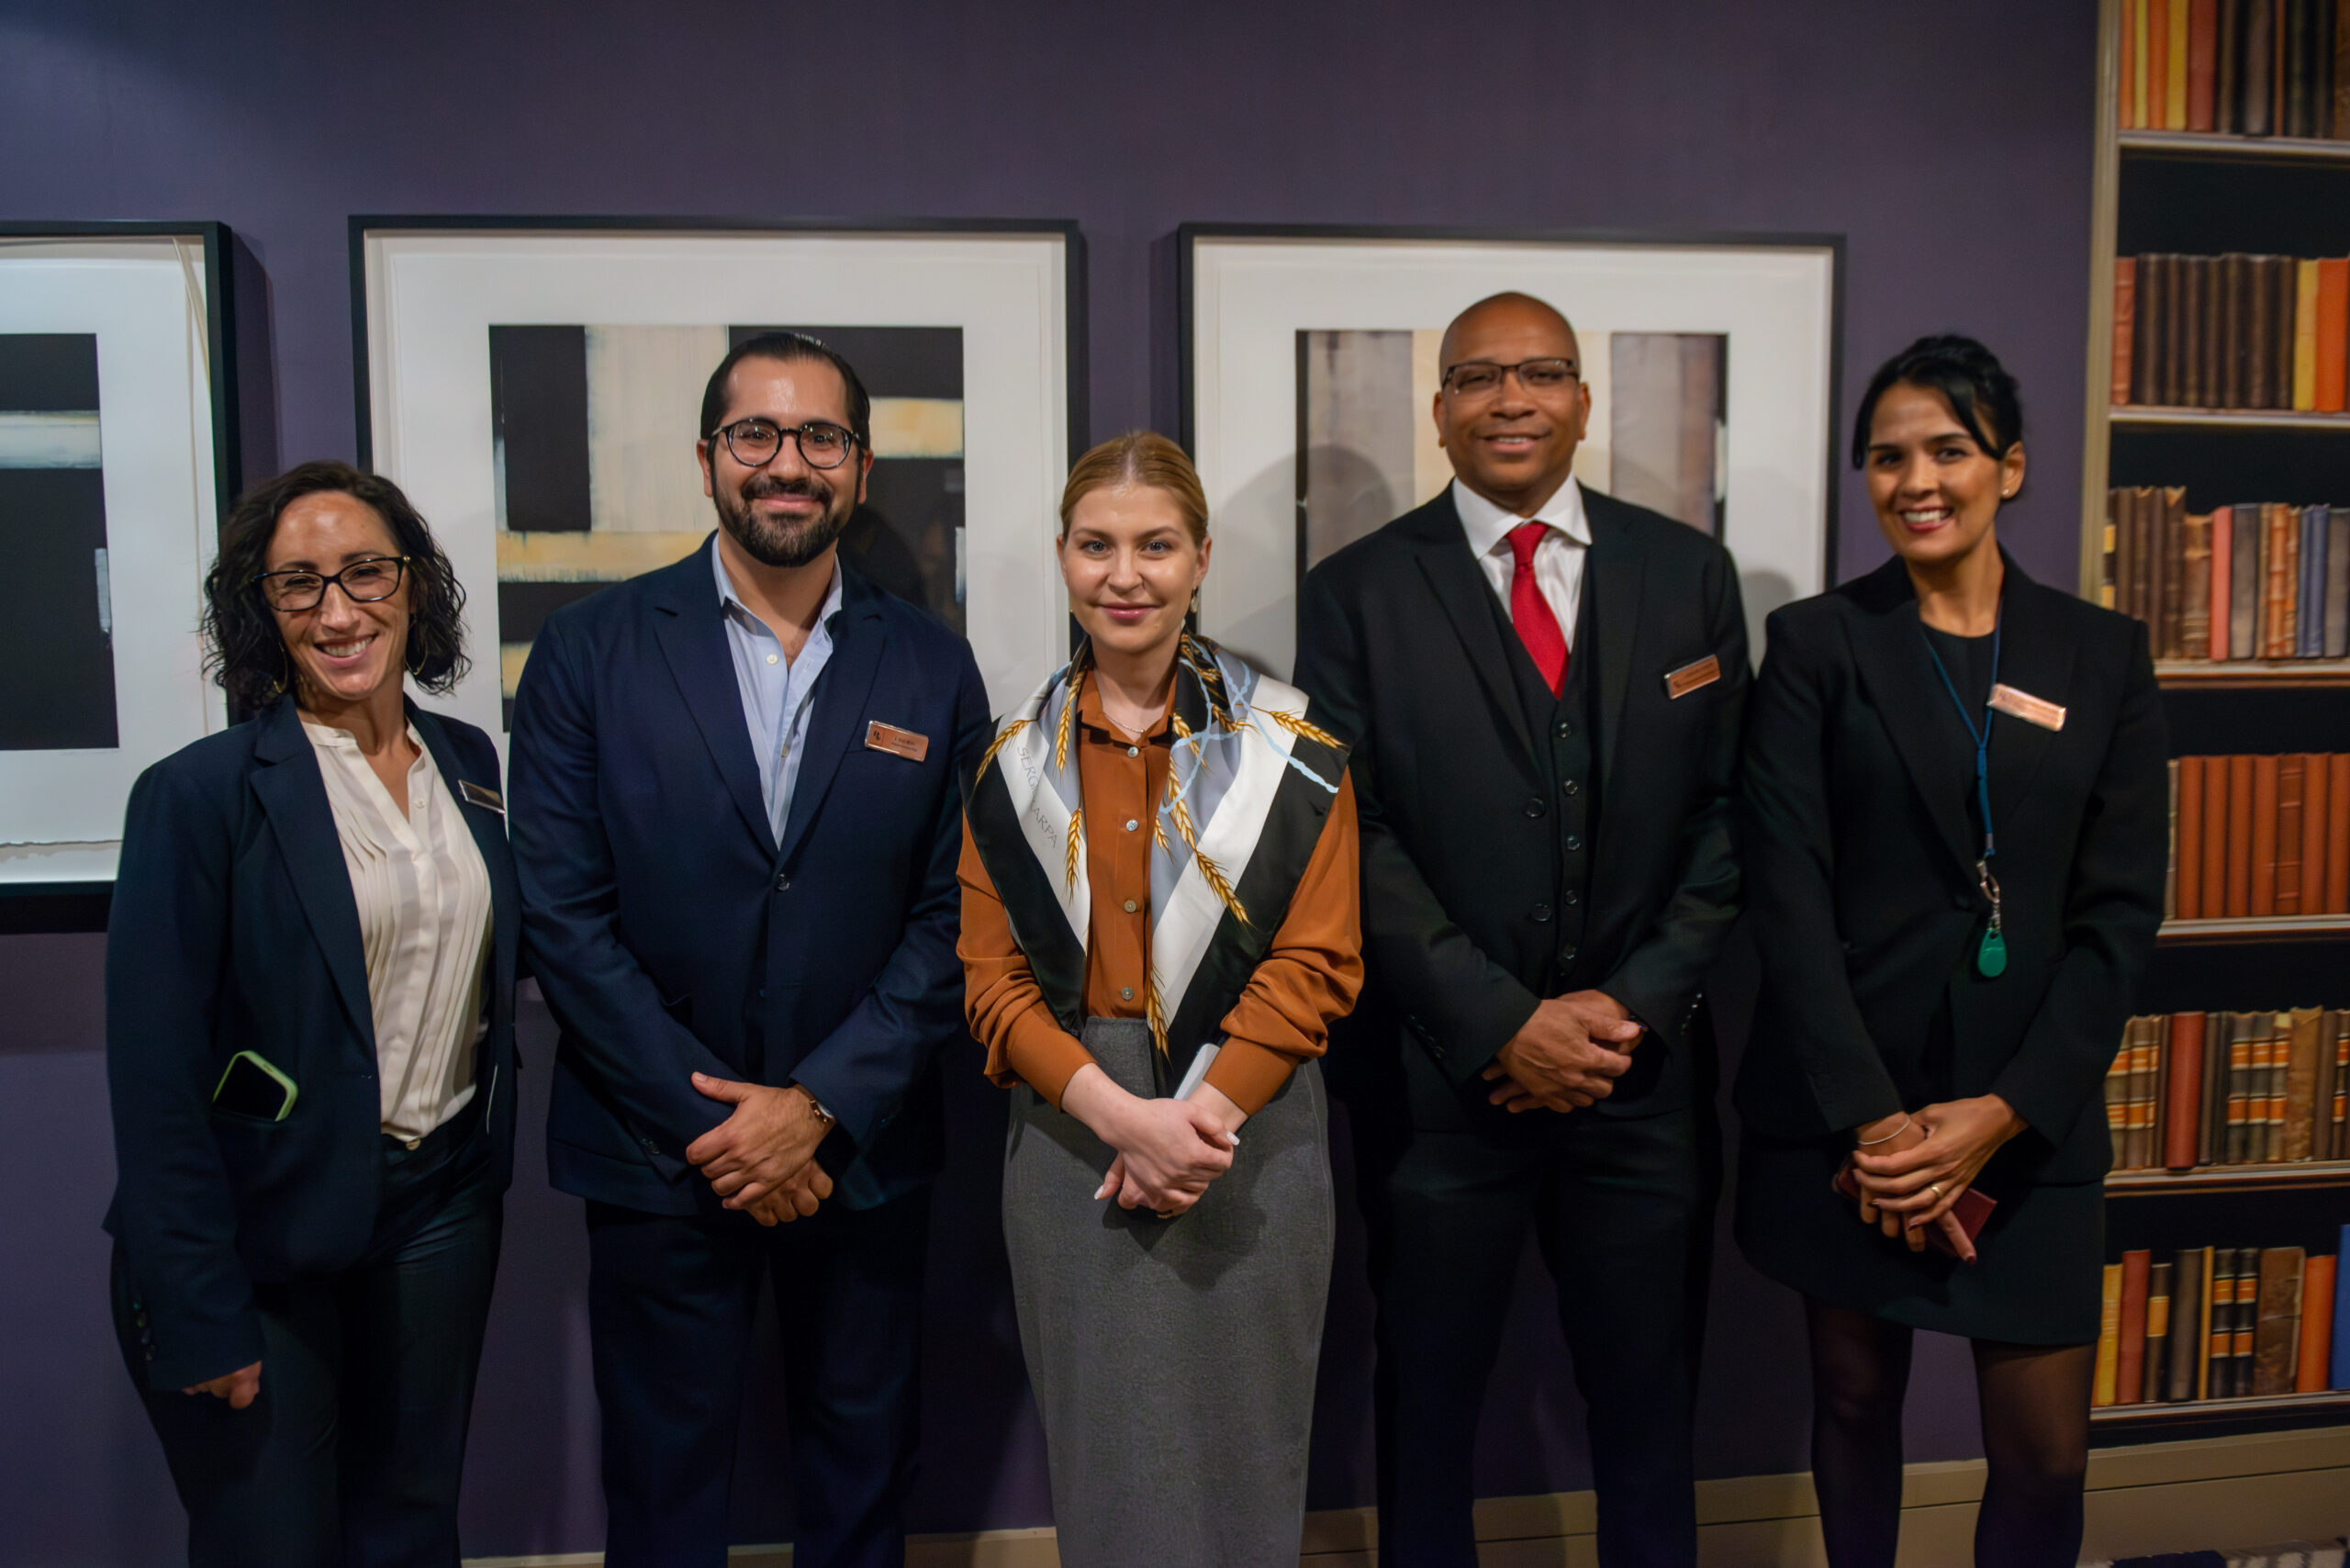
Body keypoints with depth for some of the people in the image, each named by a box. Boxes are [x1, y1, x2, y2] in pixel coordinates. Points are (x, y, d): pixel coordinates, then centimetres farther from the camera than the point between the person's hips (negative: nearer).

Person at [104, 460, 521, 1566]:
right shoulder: (201, 794, -13)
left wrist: (486, 1170, 8)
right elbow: (154, 1077, -13)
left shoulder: (469, 764, 4)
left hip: (441, 1209, 5)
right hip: (269, 1225, -5)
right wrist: (199, 1313, -14)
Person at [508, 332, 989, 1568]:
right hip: (656, 1157, -1)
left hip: (861, 1154, 2)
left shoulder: (931, 667, 0)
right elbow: (563, 918, -9)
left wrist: (820, 1107, -12)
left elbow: (953, 917, -3)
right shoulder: (590, 652, -4)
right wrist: (708, 1124, -12)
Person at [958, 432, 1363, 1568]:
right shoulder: (1015, 762, 5)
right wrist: (1121, 1115, -14)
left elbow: (1317, 962, -5)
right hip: (1070, 1132, 2)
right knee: (1104, 1455, 12)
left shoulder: (1290, 749, -2)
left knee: (1237, 1451, 10)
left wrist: (1200, 1115, -15)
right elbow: (993, 978, 1)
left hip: (1246, 1134, -1)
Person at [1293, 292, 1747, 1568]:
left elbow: (1729, 814, 3)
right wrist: (1502, 1024, -13)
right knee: (1427, 1402, 14)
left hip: (1643, 1071, 2)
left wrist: (1633, 1004, -8)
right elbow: (1355, 835, -7)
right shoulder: (1356, 592, -1)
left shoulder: (1688, 573, 5)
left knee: (1648, 1403, 16)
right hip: (1439, 1076, -1)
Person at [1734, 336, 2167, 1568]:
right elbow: (1787, 890, -7)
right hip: (1841, 1104, -1)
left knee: (2044, 1455, 5)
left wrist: (2002, 1113, -9)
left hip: (2031, 1117, 1)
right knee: (1854, 1399, 13)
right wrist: (1868, 1119, -12)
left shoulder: (2103, 655, 5)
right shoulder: (1815, 643, -1)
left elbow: (2120, 910, 1)